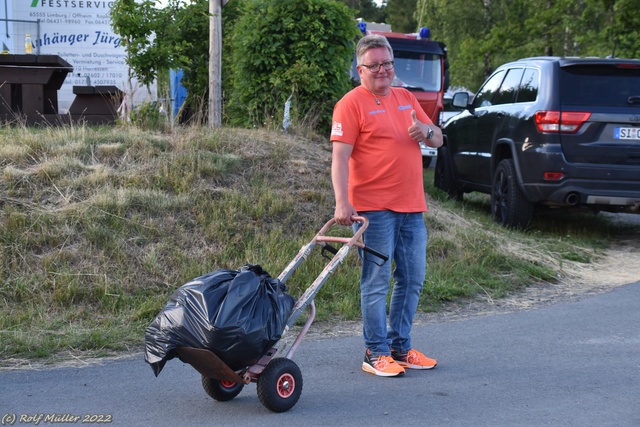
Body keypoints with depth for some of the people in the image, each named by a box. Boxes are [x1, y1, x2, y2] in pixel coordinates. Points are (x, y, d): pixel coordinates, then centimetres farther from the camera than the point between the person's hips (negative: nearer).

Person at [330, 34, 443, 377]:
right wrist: (342, 202, -24)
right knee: (377, 281, -2)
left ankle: (401, 347, 24)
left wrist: (426, 131, -7)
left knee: (413, 279, 12)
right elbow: (340, 157, -13)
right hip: (374, 208, -7)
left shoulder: (406, 98, 15)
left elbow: (438, 139, 18)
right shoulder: (352, 104, -5)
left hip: (412, 207, 7)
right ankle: (376, 353, 7)